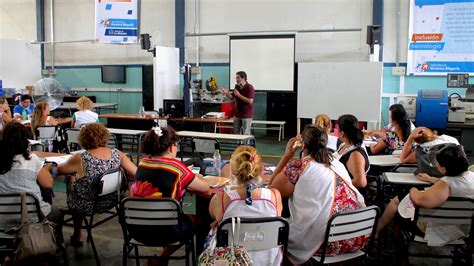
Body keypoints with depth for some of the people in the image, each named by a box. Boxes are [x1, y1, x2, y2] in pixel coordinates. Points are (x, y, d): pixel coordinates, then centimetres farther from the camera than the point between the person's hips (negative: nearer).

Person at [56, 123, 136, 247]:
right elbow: (136, 173, -9)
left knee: (71, 179, 28)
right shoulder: (117, 154, -15)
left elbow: (59, 169, -7)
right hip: (110, 202, 4)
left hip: (87, 206, -4)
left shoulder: (80, 159, -24)